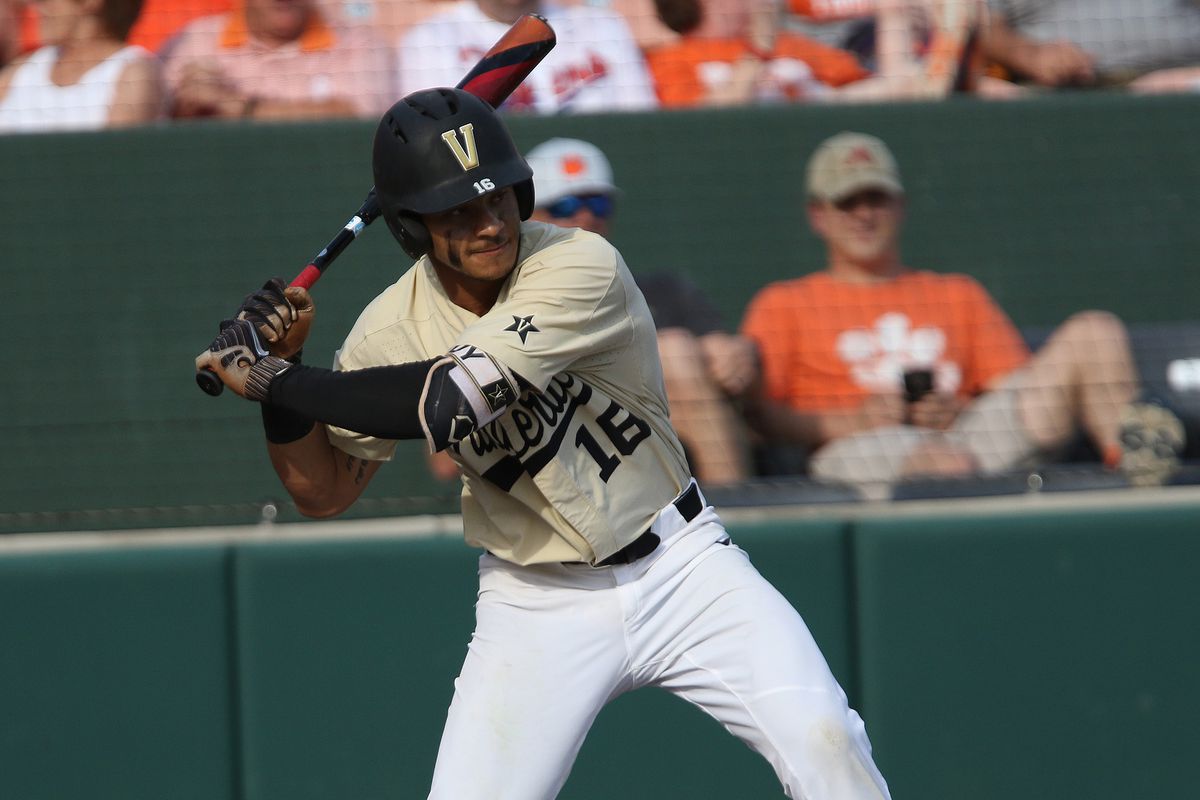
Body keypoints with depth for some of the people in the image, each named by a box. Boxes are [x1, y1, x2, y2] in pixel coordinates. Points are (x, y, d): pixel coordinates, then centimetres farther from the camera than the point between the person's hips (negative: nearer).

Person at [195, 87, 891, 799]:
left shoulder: (581, 267, -21)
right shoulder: (391, 330, -7)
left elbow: (450, 400, -31)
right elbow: (322, 491, 3)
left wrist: (273, 379, -23)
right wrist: (279, 369, -13)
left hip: (677, 564, -2)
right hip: (539, 602, 2)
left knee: (825, 742, -19)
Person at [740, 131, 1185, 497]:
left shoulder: (960, 295, 33)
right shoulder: (785, 304, 22)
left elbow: (1020, 392, 21)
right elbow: (753, 411, 6)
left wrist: (961, 411, -2)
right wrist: (841, 423, -11)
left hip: (973, 435, 4)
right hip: (861, 449, -3)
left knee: (1094, 331, -14)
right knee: (951, 464, -40)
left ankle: (1128, 451, -34)